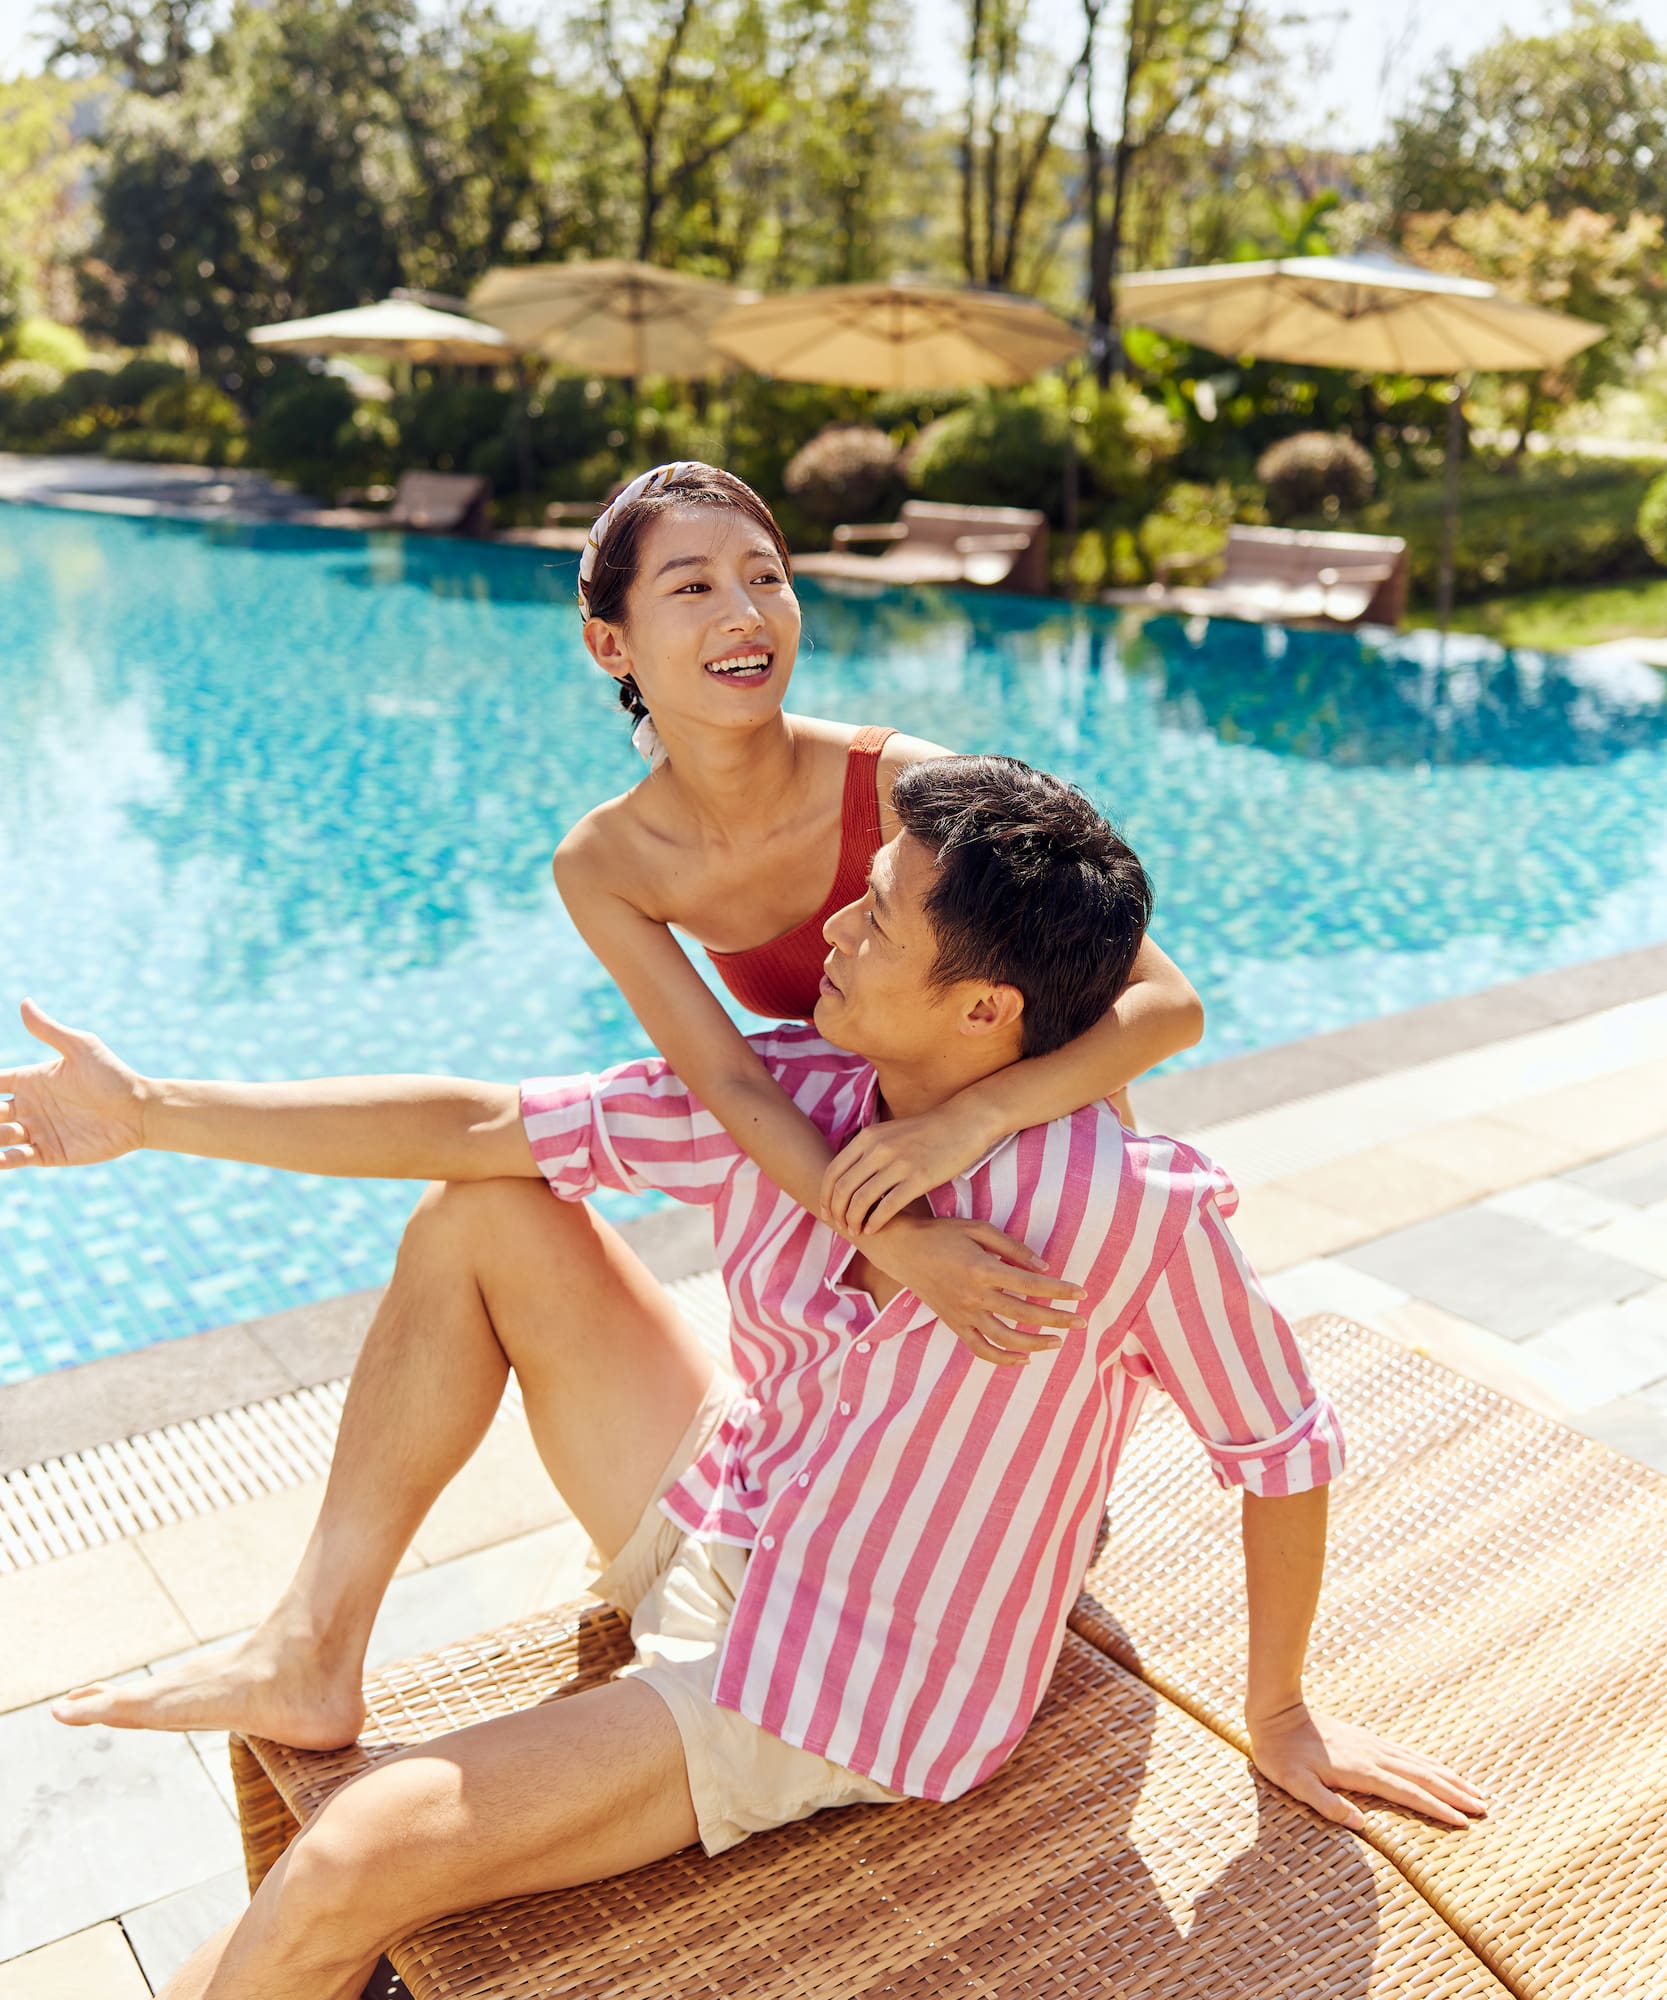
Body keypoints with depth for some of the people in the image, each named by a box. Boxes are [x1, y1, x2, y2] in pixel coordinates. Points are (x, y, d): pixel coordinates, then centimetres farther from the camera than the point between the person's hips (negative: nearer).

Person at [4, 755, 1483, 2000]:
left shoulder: (1128, 1207, -29)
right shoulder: (785, 1094, -12)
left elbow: (1283, 1447, -15)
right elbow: (479, 1124, -7)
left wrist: (1279, 1715, 0)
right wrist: (151, 1111, -5)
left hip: (837, 1700, -6)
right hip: (710, 1525, 7)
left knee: (345, 1875, -17)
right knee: (482, 1218, -3)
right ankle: (312, 1658, 4)